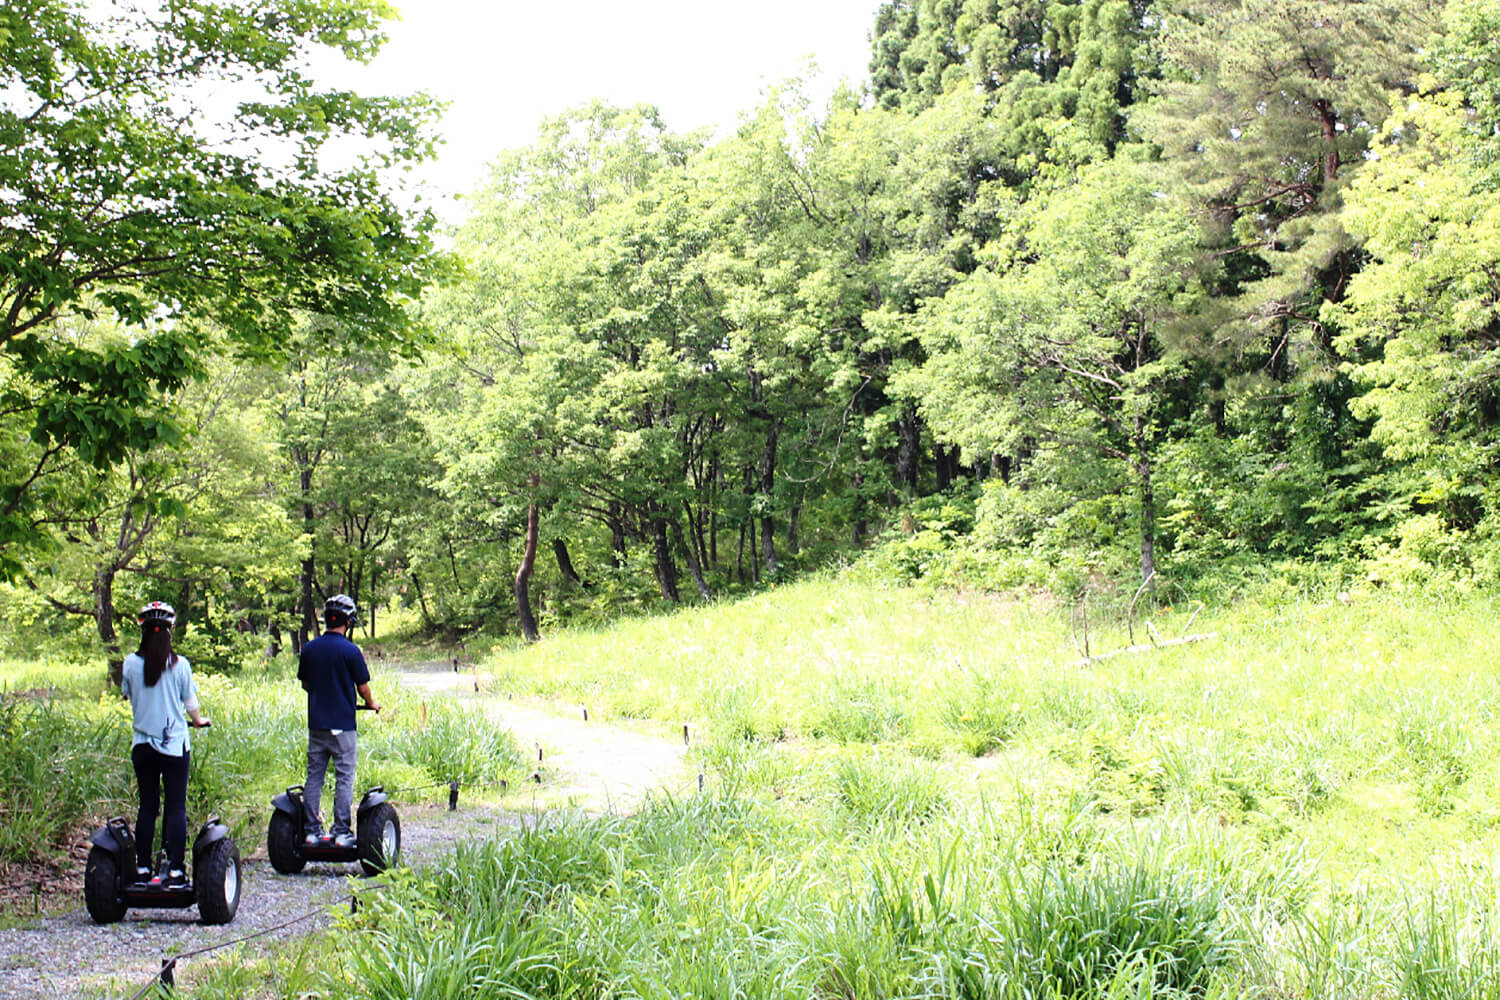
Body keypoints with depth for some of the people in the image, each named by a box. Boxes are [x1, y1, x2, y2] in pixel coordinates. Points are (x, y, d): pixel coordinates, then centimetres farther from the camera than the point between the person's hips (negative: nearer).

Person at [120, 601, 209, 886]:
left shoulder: (131, 663, -3)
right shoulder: (179, 664, -7)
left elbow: (127, 694, 12)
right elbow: (190, 704, 2)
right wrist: (199, 720, 24)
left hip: (142, 745, 2)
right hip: (175, 745, -2)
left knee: (147, 807, 11)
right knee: (176, 808, 1)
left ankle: (142, 869, 12)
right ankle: (175, 871, -1)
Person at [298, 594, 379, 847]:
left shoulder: (309, 649, 4)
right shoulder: (350, 651, -10)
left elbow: (304, 683, 15)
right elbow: (362, 688, -5)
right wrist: (372, 704, 15)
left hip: (316, 723, 5)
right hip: (342, 724, -5)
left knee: (314, 778, 9)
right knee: (344, 778, 0)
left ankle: (312, 830, 10)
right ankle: (341, 832, -1)